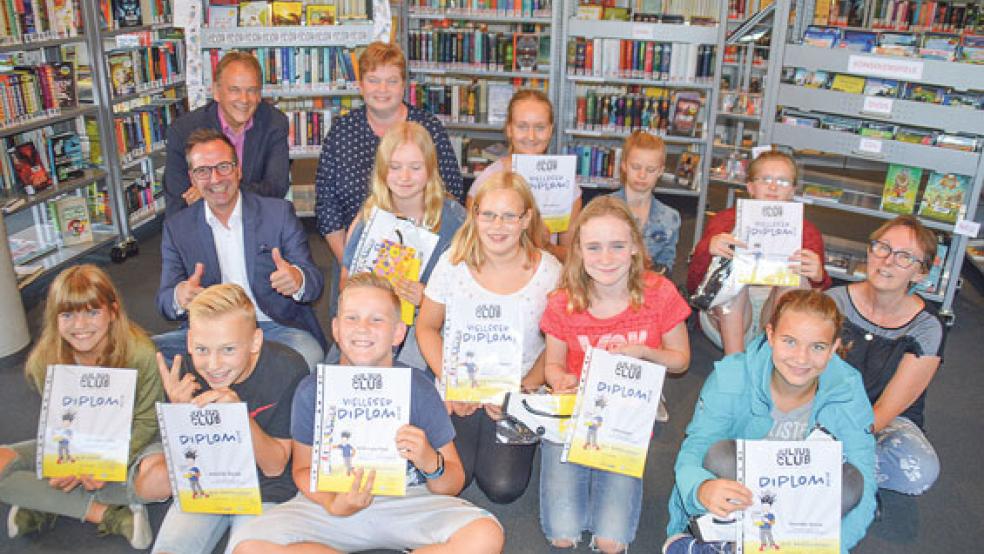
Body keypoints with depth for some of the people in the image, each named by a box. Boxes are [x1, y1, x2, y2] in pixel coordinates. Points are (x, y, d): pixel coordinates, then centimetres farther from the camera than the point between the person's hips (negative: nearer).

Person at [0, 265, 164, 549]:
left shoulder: (140, 353, -21)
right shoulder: (43, 362, -12)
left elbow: (146, 422, -13)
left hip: (129, 443, -3)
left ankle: (46, 506, -19)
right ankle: (105, 513, -22)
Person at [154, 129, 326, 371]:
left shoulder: (279, 213, 1)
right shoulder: (176, 228, 7)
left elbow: (315, 280, -3)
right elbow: (164, 302, 4)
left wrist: (298, 280, -30)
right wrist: (180, 297, -22)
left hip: (278, 329, -2)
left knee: (307, 355, -34)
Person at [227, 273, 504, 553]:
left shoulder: (419, 389, -8)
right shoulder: (312, 391, -7)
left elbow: (452, 486, -2)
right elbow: (303, 469, 3)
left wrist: (430, 462, -26)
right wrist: (332, 504, -19)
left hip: (407, 500, -1)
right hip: (333, 499, 2)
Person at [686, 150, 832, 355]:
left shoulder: (806, 230, 9)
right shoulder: (725, 220, 6)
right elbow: (692, 286, -3)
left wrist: (818, 278, -25)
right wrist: (708, 249, -23)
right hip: (726, 320, 0)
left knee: (796, 273, -22)